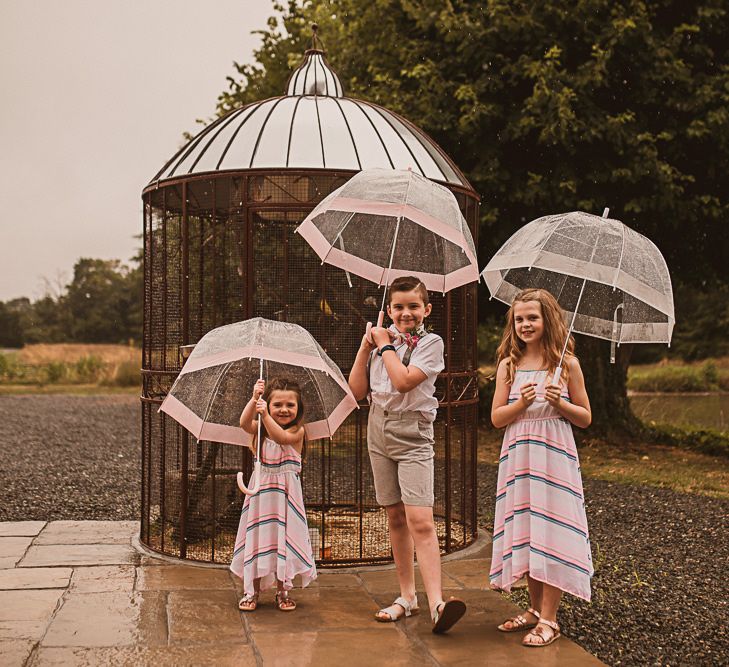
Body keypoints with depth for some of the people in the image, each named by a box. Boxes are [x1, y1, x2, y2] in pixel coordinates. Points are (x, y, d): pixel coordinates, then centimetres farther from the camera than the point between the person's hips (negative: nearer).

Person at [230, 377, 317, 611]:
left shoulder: (297, 430, -6)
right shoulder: (260, 429, 3)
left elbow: (280, 437, -27)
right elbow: (244, 423, -18)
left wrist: (265, 416, -38)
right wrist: (254, 399, -30)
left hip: (286, 492, -2)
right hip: (261, 489, 2)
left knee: (283, 537, 3)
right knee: (258, 537, 4)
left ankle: (282, 591, 17)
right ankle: (253, 590, 14)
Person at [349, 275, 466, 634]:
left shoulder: (430, 343, -5)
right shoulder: (381, 341, 9)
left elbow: (403, 381, -20)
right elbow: (358, 391, 4)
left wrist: (386, 345, -7)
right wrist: (366, 346, -1)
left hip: (413, 435, -5)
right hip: (379, 433, 5)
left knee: (420, 521, -16)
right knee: (395, 517, 10)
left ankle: (436, 604, -21)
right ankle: (407, 596, 19)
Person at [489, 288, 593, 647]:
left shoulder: (567, 364, 0)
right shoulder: (509, 365, 6)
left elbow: (585, 418, 4)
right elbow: (496, 417, 3)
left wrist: (560, 403, -14)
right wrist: (522, 403, -15)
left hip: (555, 457, -3)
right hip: (518, 458, 3)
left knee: (551, 533, -4)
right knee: (523, 532, 8)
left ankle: (549, 619, 4)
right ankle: (535, 608, 23)